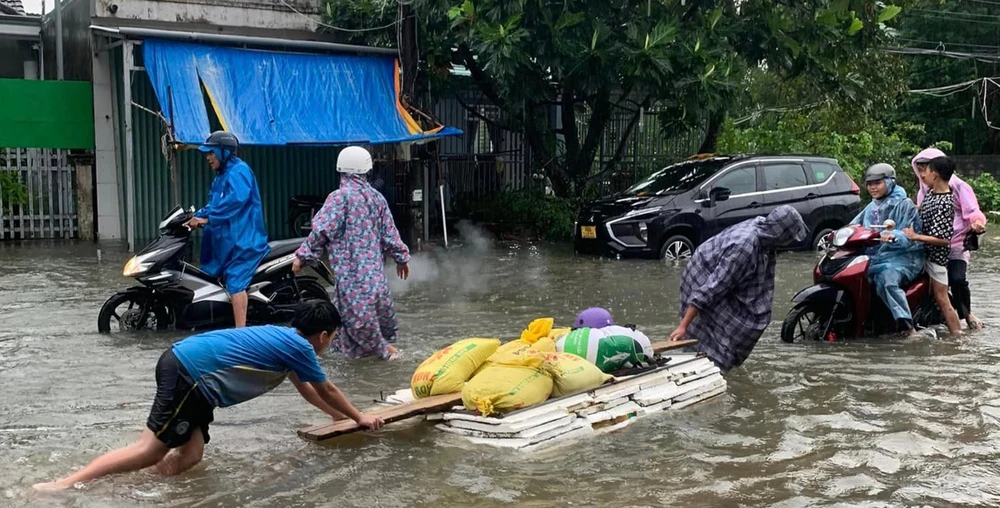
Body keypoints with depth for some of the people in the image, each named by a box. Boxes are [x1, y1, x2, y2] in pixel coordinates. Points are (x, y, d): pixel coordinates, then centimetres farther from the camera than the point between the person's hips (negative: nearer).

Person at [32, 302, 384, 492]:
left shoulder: (285, 338, 22)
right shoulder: (300, 347, -4)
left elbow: (304, 387, 39)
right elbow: (327, 390, 10)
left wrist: (335, 414, 48)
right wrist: (359, 418, 25)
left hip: (187, 371, 9)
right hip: (188, 373, -9)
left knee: (189, 458, 1)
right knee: (150, 450, -14)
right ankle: (63, 485, -19)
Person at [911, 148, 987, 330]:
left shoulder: (958, 186, 1)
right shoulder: (923, 192, 19)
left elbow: (972, 211, -8)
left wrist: (977, 223, -28)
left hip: (956, 244, -5)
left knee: (957, 279, -25)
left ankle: (967, 313, -1)